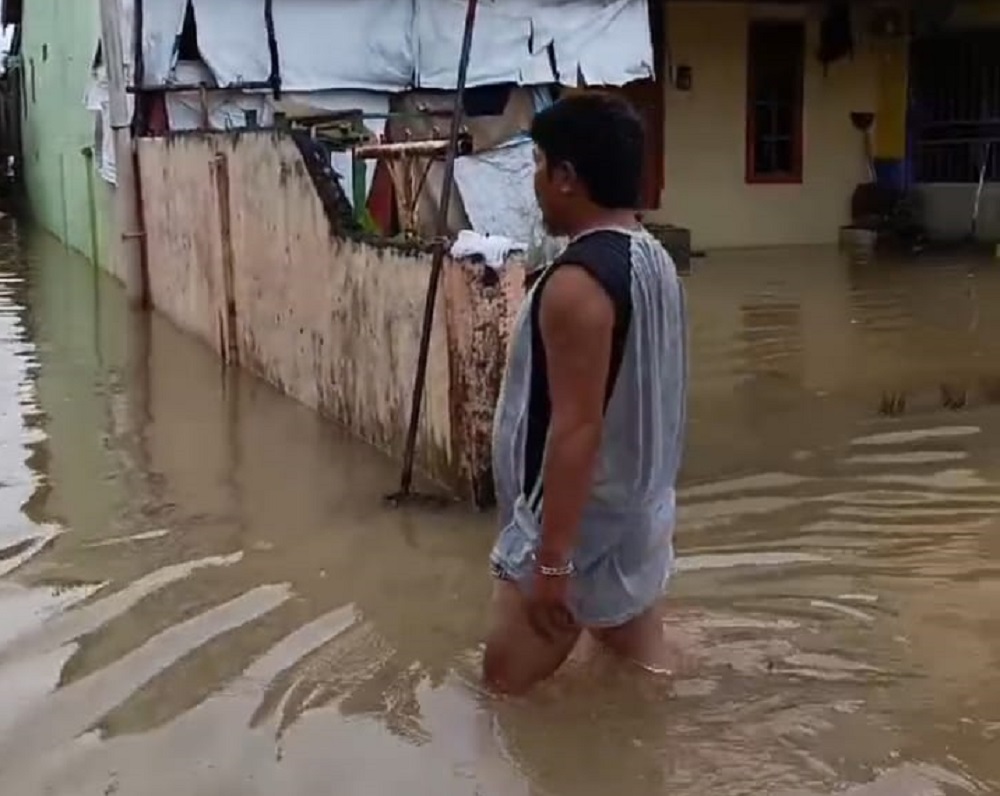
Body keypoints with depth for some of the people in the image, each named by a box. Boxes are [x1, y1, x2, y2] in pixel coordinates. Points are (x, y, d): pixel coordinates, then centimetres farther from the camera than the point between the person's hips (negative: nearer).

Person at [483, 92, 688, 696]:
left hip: (579, 528, -9)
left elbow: (577, 429, -26)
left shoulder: (576, 282, -23)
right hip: (641, 519, 9)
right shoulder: (657, 260, 6)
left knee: (507, 693, 3)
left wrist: (551, 561, -22)